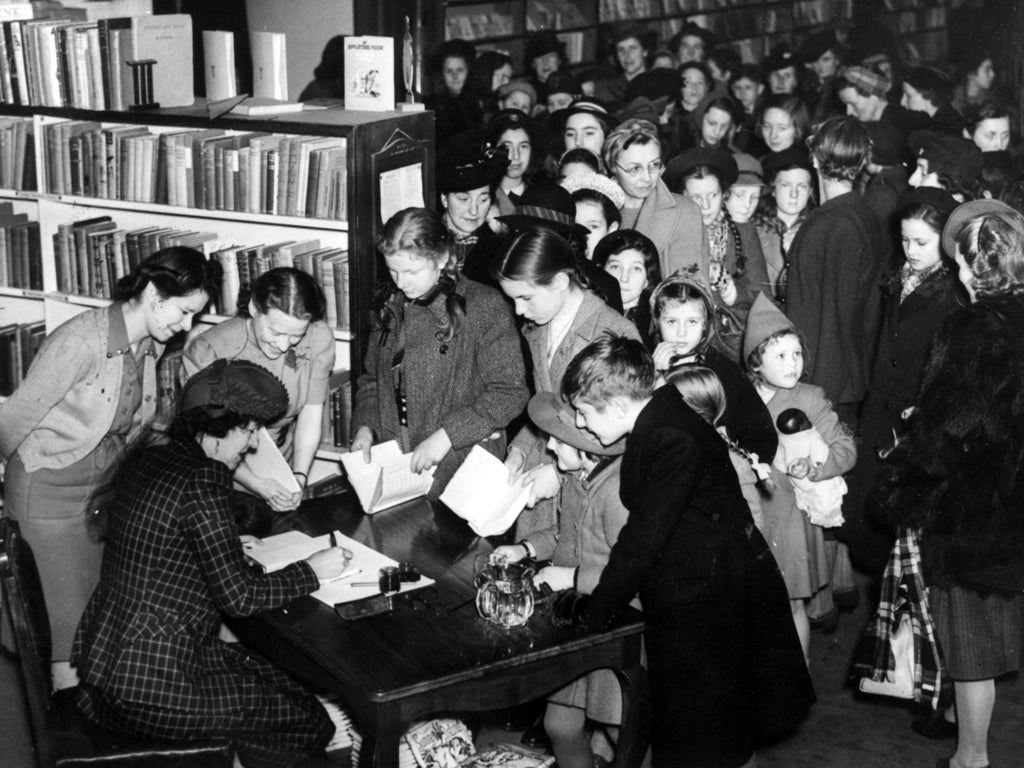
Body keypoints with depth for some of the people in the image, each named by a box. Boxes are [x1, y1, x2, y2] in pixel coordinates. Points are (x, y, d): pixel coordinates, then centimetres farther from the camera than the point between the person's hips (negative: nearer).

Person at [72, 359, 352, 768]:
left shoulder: (148, 461, 7)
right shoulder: (202, 480, -19)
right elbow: (238, 597, -18)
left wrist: (233, 548, 19)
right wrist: (311, 572, -6)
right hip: (148, 690, -10)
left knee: (270, 669, 23)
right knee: (306, 718, 1)